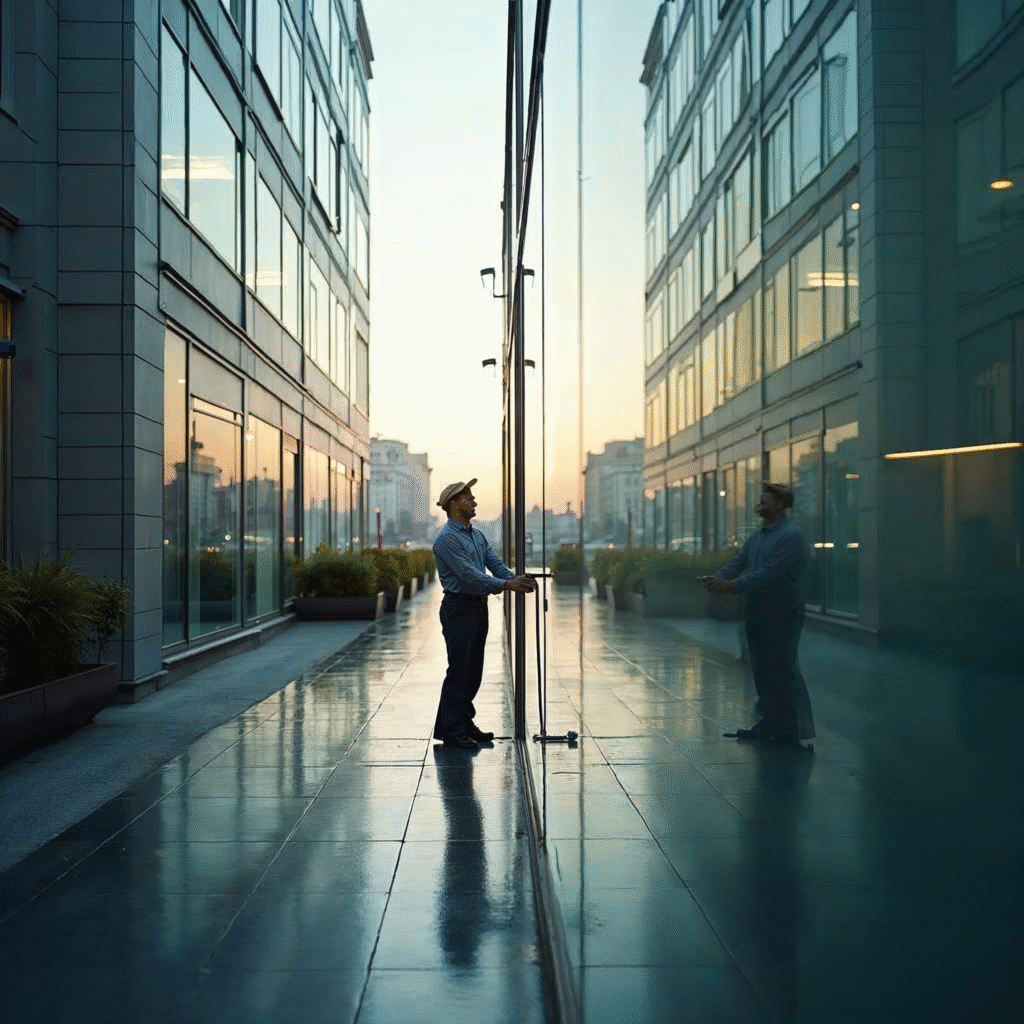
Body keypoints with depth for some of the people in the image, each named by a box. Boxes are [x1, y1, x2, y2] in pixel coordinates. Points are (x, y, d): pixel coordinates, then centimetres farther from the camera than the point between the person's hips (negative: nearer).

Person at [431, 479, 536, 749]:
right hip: (458, 608, -9)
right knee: (459, 670, -5)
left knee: (474, 670, 12)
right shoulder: (447, 538, -15)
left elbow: (496, 564, 8)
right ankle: (450, 730, 2)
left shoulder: (477, 535, 15)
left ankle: (464, 723, 22)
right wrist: (506, 585, -25)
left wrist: (516, 579, -11)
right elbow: (468, 574, -22)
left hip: (478, 607, 9)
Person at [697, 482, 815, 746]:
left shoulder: (790, 535, -14)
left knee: (783, 670, -5)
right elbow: (737, 562, 10)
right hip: (758, 611, 9)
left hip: (782, 614, -9)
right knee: (762, 669, 14)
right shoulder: (757, 536, 15)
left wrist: (732, 586, -24)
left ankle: (791, 729, 3)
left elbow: (769, 573, -22)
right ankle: (769, 722, 24)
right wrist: (715, 578, -9)